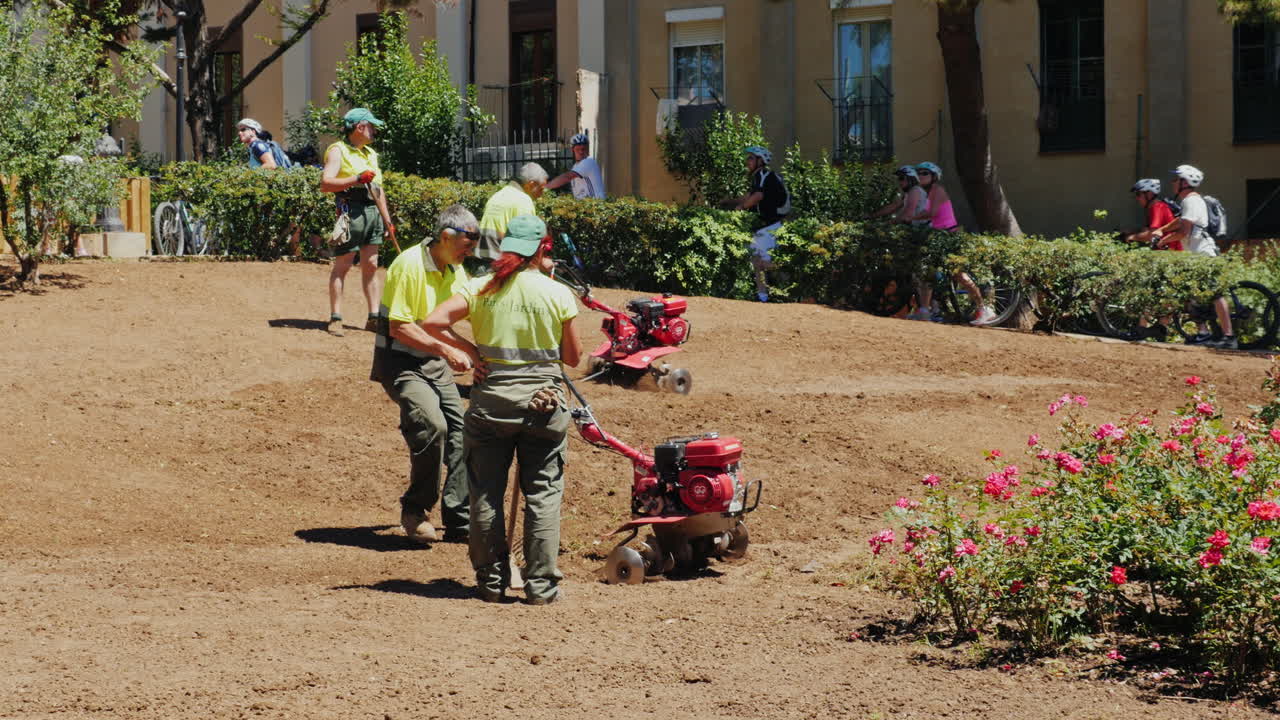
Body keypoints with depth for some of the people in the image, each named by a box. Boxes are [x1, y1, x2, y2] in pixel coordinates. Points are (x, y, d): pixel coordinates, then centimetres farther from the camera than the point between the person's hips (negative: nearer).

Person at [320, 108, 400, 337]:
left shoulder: (371, 153, 23)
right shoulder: (338, 151, -3)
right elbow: (325, 183, -15)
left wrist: (387, 220, 21)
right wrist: (357, 179, -21)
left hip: (373, 212, 7)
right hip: (351, 211, -7)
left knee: (371, 266, 7)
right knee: (342, 265, -6)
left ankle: (374, 318, 9)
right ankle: (335, 319, -6)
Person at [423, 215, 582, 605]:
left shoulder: (481, 289, -2)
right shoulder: (558, 294, -4)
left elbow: (433, 321, -13)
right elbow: (573, 357, 3)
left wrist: (469, 348, -1)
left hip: (491, 397, 1)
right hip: (544, 399, -1)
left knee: (486, 492, 12)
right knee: (543, 493, 8)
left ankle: (491, 581, 16)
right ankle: (541, 584, 7)